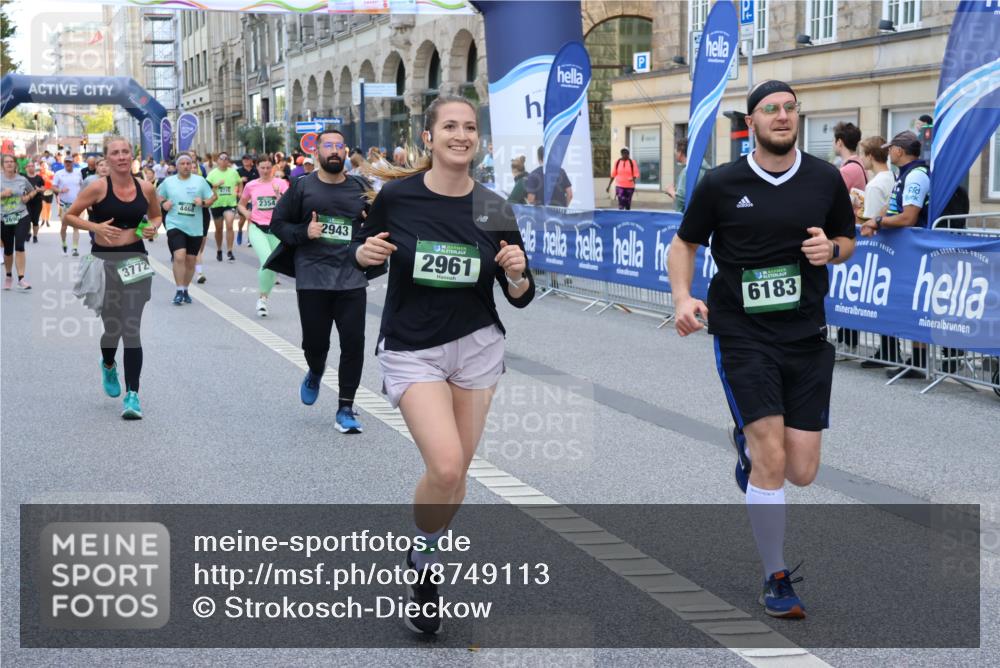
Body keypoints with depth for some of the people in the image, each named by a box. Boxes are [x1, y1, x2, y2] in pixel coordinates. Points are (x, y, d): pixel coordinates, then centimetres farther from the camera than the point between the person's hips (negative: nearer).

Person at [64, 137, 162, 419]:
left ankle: (132, 395, -5)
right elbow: (69, 215, -1)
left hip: (134, 261, 1)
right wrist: (94, 227, -17)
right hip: (103, 261, -1)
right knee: (112, 328, 8)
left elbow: (156, 215, 19)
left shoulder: (146, 189, 1)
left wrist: (153, 227, -3)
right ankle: (108, 365, 44)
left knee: (131, 328, -7)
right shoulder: (98, 187, -8)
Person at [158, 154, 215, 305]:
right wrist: (163, 203, -2)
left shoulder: (199, 180, 3)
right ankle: (179, 291, -12)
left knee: (191, 260, 9)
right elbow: (158, 195, 19)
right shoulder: (168, 181, 4)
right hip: (175, 225, -2)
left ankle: (185, 289, 26)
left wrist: (203, 203, -14)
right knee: (179, 256, -19)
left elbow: (212, 197, 7)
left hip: (195, 227, 2)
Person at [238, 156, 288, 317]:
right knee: (267, 261, -22)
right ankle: (263, 297, -6)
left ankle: (264, 298, 27)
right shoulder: (251, 185, 4)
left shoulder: (281, 183, 0)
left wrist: (278, 194, -23)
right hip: (257, 228, -1)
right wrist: (245, 213, -1)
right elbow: (241, 204, 19)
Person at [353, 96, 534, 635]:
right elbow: (361, 250, 6)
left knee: (456, 472, 8)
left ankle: (423, 567, 35)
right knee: (444, 467, -19)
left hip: (476, 346, 3)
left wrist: (517, 274, -21)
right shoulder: (396, 196, -10)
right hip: (411, 349, -3)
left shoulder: (493, 209, -4)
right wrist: (366, 251, -16)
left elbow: (519, 297, 1)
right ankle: (422, 564, 10)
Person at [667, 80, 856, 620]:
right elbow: (684, 243, 8)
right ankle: (776, 579, 6)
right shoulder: (720, 185, -4)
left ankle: (747, 443, 39)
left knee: (801, 472, 3)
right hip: (743, 336, -3)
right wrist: (683, 298, -10)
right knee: (772, 461, -12)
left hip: (806, 336, 3)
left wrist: (831, 249, -8)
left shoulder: (826, 179, 2)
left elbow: (846, 240, 16)